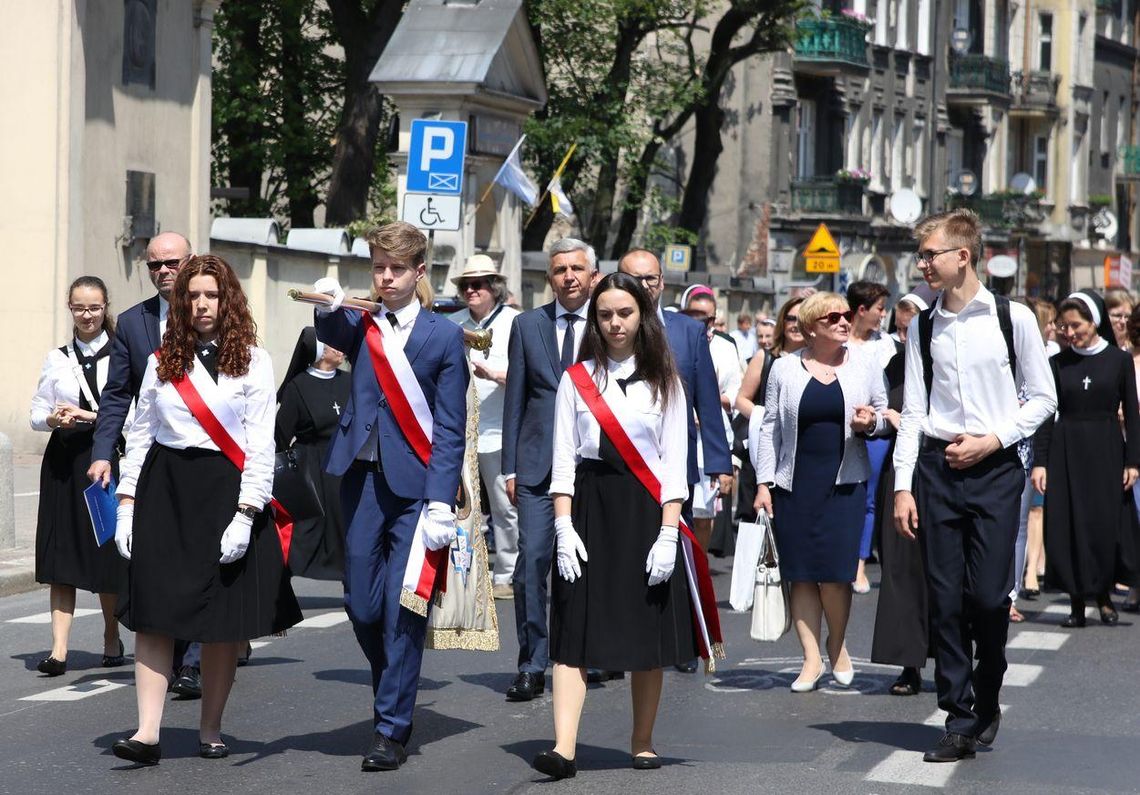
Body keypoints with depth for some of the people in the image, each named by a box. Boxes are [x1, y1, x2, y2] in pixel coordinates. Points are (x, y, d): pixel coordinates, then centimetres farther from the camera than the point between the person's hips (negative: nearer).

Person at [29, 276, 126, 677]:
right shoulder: (57, 359, 12)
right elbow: (37, 414, 13)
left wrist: (90, 416, -14)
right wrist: (54, 419, -8)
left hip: (109, 459, -3)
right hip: (64, 461, 3)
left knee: (108, 552, 3)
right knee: (61, 553, -4)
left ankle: (112, 639, 22)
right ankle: (59, 647, -7)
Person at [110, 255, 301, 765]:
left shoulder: (252, 361, 1)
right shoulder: (163, 361, 10)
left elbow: (260, 446, -4)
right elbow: (140, 434, 12)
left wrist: (245, 514, -12)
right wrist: (127, 503, 4)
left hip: (226, 492, -2)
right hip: (165, 490, 2)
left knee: (223, 623, 2)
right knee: (154, 613, -6)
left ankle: (210, 732, 13)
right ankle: (148, 733, -8)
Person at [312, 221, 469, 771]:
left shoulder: (444, 336, 1)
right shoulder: (361, 324, 10)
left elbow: (449, 429, -2)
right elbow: (336, 335, -14)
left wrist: (440, 502, -10)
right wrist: (330, 308, -36)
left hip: (415, 486, -3)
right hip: (362, 479, 3)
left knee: (403, 612, -4)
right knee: (361, 607, 6)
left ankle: (392, 730, 2)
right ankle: (392, 692, 29)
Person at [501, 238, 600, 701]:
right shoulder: (527, 325, 9)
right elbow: (515, 399, 9)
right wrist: (510, 467, 4)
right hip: (538, 464, 1)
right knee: (532, 562, -8)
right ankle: (532, 666, -4)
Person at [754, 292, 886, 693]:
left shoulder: (865, 365, 5)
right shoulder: (785, 368, 3)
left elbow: (883, 415, 14)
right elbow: (770, 426, 6)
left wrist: (870, 423, -10)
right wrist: (763, 482, 1)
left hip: (844, 482, 0)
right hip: (795, 483, 1)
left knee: (835, 572, -6)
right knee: (801, 573, 0)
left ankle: (837, 645, 18)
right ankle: (812, 659, 6)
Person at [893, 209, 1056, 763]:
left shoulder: (1013, 319, -2)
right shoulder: (923, 328, 7)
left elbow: (1043, 398, 3)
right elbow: (912, 412, 8)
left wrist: (993, 440, -9)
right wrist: (903, 486, 1)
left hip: (994, 467, -3)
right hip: (936, 466, 3)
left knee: (988, 596, -7)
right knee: (945, 599, 0)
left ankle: (986, 702, 18)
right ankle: (960, 722, 7)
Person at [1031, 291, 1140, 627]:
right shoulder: (1058, 364, 4)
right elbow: (1047, 415, 3)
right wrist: (1039, 461, -4)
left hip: (1106, 451, -1)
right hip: (1066, 452, 1)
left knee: (1107, 524, -1)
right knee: (1069, 527, -2)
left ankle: (1104, 595, 16)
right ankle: (1077, 602, 4)